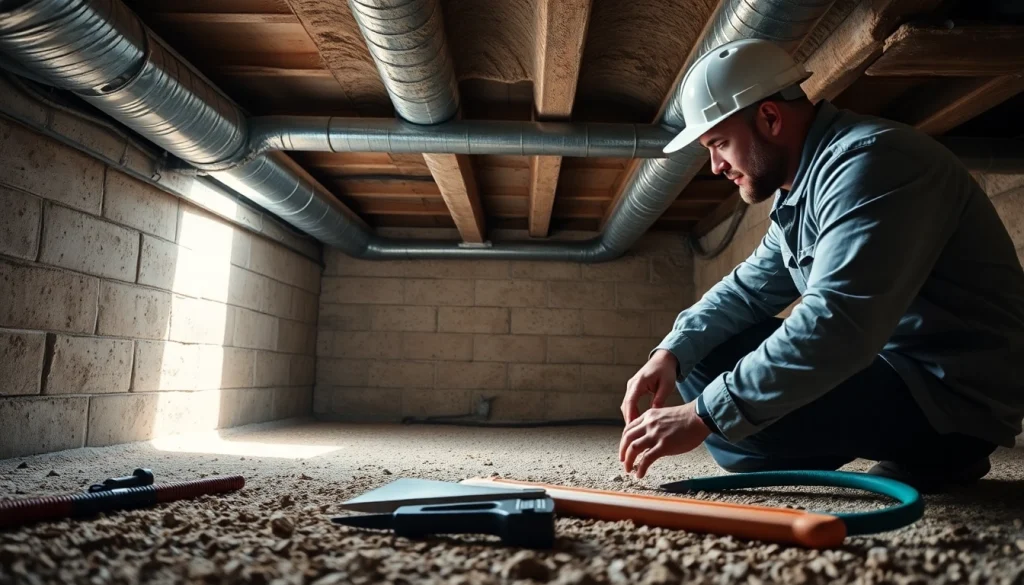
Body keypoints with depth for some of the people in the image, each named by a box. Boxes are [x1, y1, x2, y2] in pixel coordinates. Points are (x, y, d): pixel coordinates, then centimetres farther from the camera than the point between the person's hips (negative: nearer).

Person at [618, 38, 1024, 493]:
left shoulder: (868, 161, -22)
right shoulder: (804, 185, 10)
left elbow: (837, 326, -34)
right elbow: (750, 287, 9)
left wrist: (702, 416, -32)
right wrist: (672, 351, -8)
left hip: (953, 392, -10)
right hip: (894, 364, 10)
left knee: (729, 418, -24)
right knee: (704, 358, 6)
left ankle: (926, 455, -2)